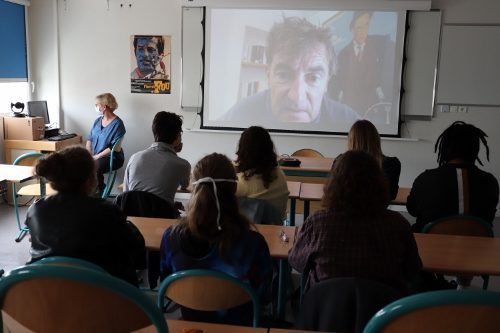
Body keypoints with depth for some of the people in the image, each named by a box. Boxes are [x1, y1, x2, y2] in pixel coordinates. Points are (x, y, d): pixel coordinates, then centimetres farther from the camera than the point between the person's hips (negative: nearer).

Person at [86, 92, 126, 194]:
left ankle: (100, 192, -9)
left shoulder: (117, 124, -11)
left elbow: (113, 147, -17)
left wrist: (96, 156, -19)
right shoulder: (98, 120, 13)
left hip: (112, 158, -7)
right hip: (94, 156, 7)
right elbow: (89, 139, 14)